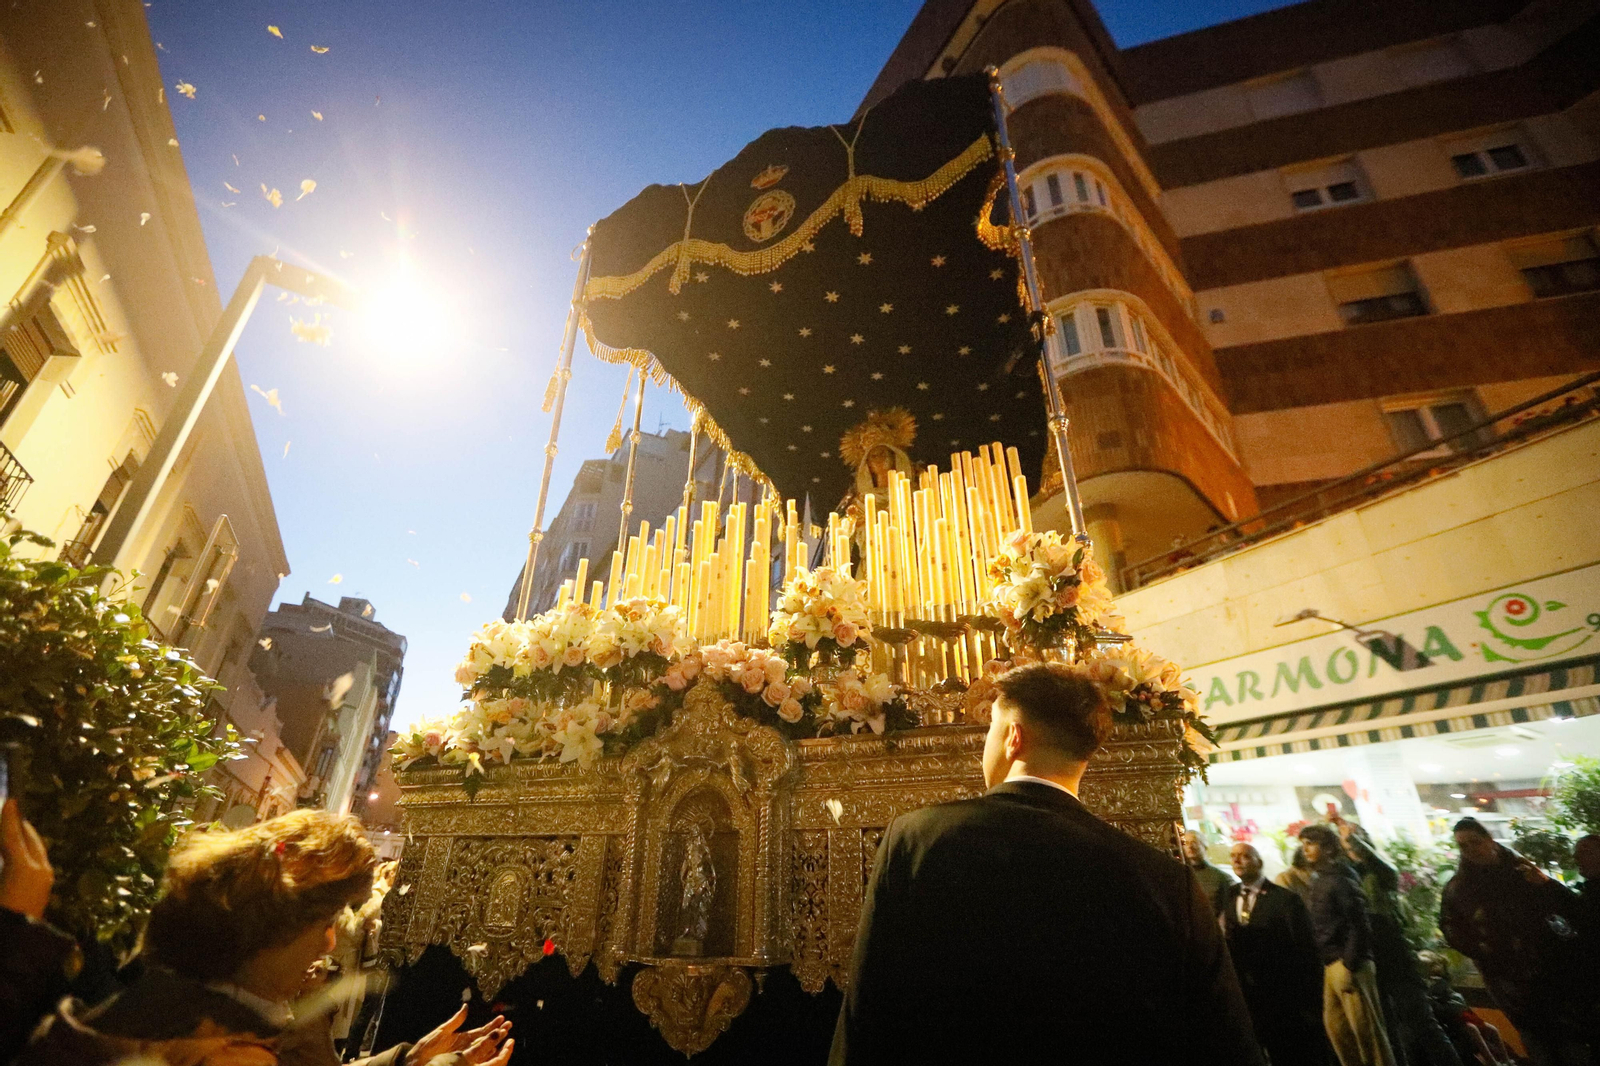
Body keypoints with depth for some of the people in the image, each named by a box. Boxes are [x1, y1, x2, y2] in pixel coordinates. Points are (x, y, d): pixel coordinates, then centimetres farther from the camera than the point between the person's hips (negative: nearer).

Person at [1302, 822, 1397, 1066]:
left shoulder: (1339, 878, -12)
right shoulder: (1320, 879, 13)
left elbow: (1359, 924, -17)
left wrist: (1349, 965, -18)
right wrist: (1331, 963, 13)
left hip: (1347, 964, -9)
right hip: (1332, 965, 9)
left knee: (1365, 1026, -1)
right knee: (1334, 1024, 13)